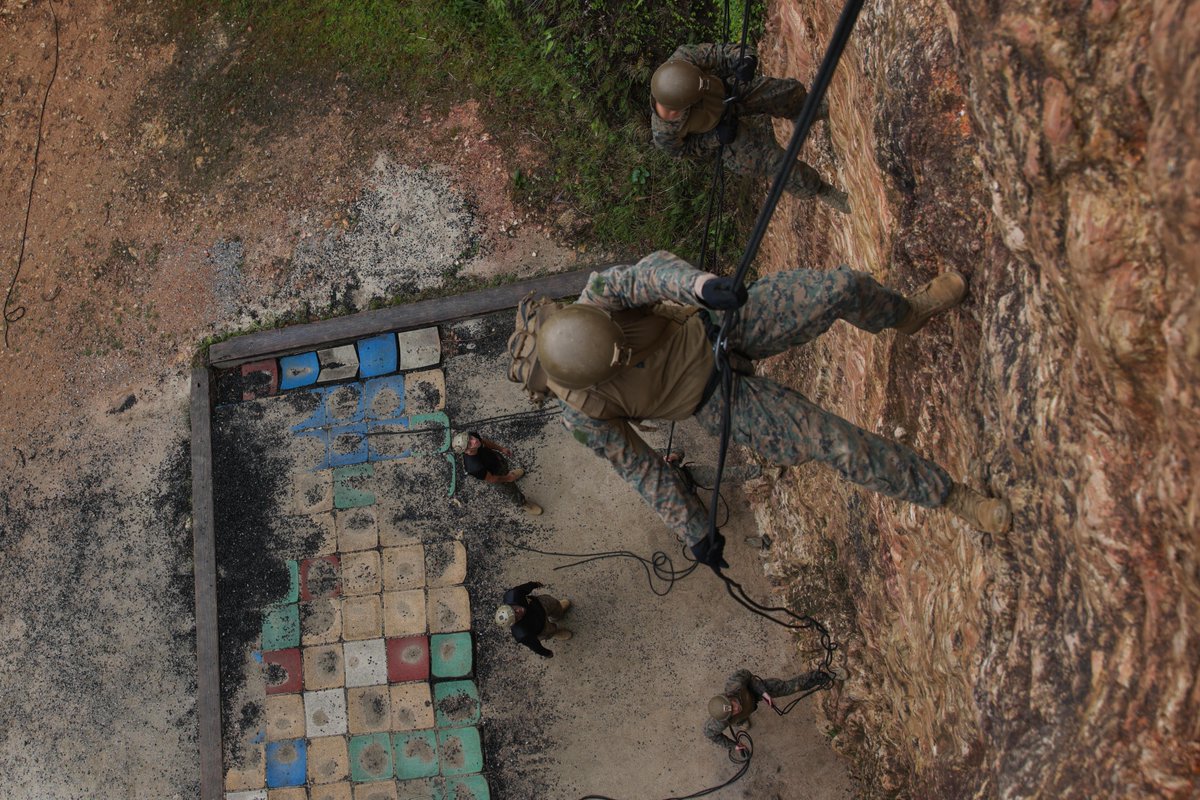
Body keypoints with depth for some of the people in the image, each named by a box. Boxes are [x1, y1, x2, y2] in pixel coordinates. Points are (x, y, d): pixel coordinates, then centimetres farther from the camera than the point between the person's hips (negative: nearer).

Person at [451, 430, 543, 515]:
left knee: (505, 468, 40)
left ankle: (509, 473, 77)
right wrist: (507, 479, -12)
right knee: (512, 490, 24)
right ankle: (524, 504, 56)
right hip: (495, 474, -5)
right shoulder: (475, 467, -50)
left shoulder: (472, 435, -36)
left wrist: (501, 448, -6)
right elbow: (491, 479, -28)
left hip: (496, 457, 5)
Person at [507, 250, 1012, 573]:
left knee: (845, 287, -15)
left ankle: (908, 314, 24)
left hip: (725, 324, 2)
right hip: (719, 403, -1)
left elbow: (651, 272, -37)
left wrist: (701, 284, -59)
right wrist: (696, 533, -9)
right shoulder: (583, 414, -21)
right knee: (838, 444, -16)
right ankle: (949, 495, 9)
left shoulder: (591, 303, -21)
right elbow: (641, 469, -12)